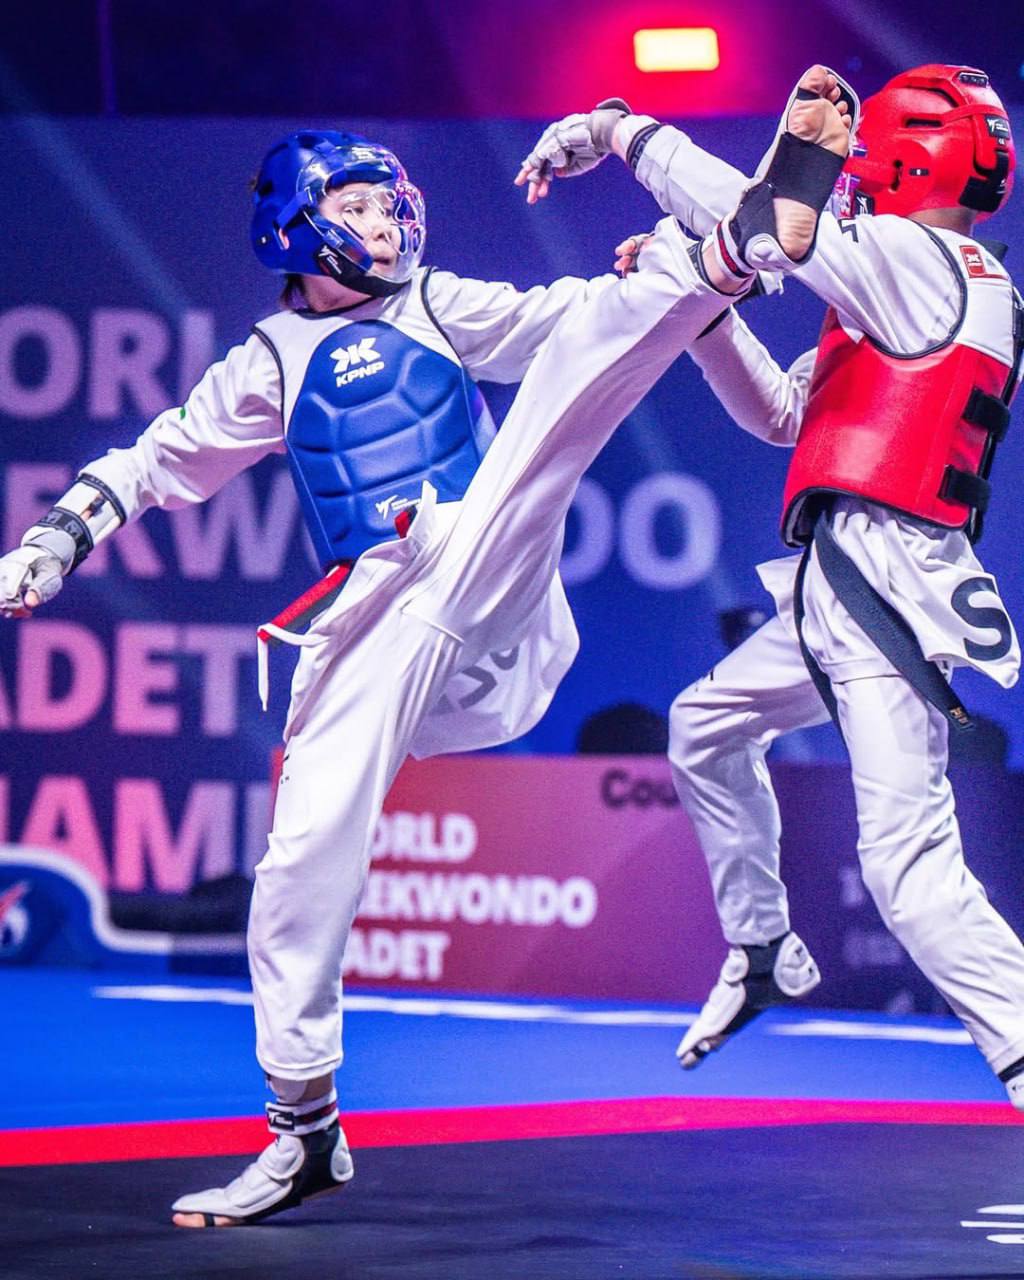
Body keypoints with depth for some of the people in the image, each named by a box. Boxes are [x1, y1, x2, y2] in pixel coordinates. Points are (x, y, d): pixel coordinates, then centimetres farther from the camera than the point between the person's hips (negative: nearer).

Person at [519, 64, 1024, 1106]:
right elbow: (779, 411, 25)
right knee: (703, 727, 29)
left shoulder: (926, 261, -9)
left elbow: (759, 221, -14)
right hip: (833, 592, 11)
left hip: (889, 588, -11)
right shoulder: (907, 294, 20)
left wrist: (625, 133, -3)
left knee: (907, 865, -20)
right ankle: (765, 954, 39)